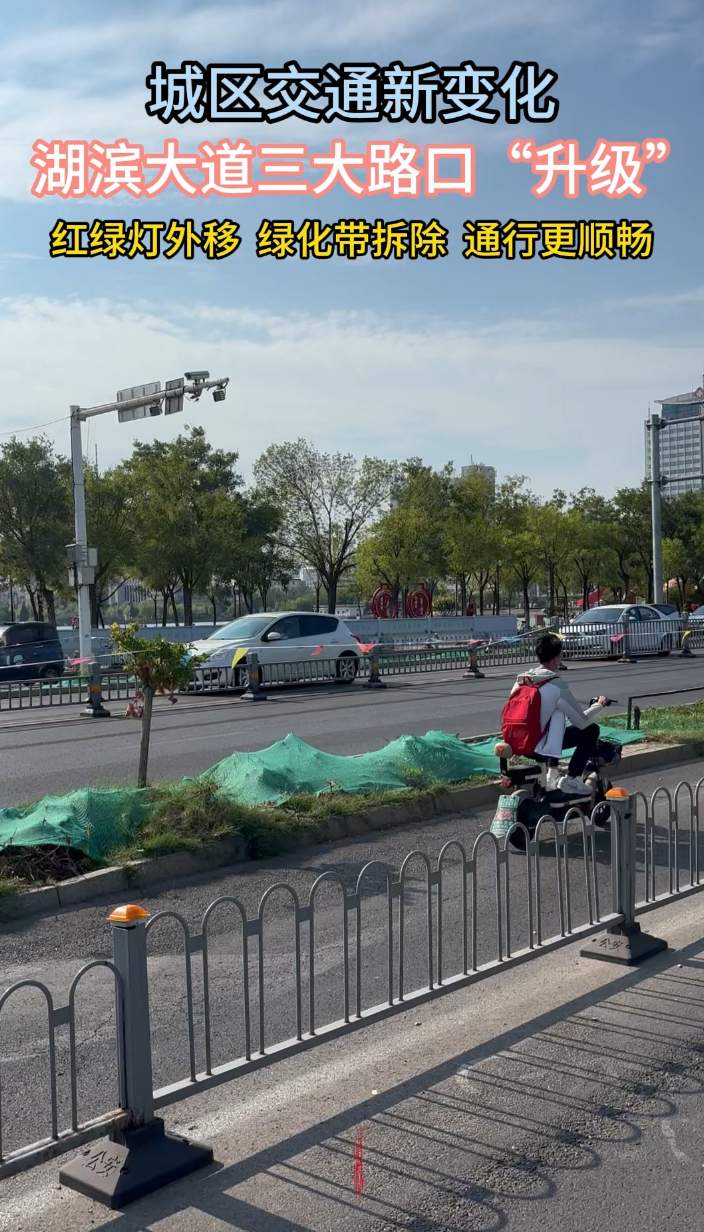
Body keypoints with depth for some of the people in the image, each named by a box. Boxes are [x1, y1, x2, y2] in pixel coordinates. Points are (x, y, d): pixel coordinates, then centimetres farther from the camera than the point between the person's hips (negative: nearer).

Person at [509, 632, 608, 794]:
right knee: (591, 730, 4)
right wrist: (599, 705, 10)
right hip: (539, 749, -7)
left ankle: (552, 775, 28)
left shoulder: (521, 680, 6)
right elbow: (582, 722, -10)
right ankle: (570, 780, 7)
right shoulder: (556, 685, -14)